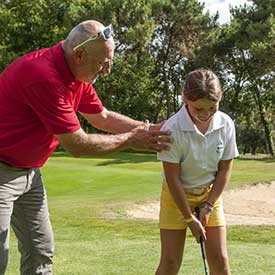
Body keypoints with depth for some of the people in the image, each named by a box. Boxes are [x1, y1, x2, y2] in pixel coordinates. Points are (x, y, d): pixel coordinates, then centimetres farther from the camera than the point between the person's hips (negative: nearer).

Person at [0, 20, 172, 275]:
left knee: (40, 250, 13)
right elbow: (76, 144, -23)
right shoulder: (44, 76, -29)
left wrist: (149, 129, 6)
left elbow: (103, 117, 16)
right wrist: (130, 140, -12)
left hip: (28, 170, 10)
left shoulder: (77, 76, 1)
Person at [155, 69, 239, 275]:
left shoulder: (226, 124, -14)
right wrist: (189, 218, -16)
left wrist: (208, 206, -7)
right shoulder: (173, 129, -25)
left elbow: (225, 169, -4)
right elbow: (173, 178, -20)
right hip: (177, 196, -3)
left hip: (210, 194, 3)